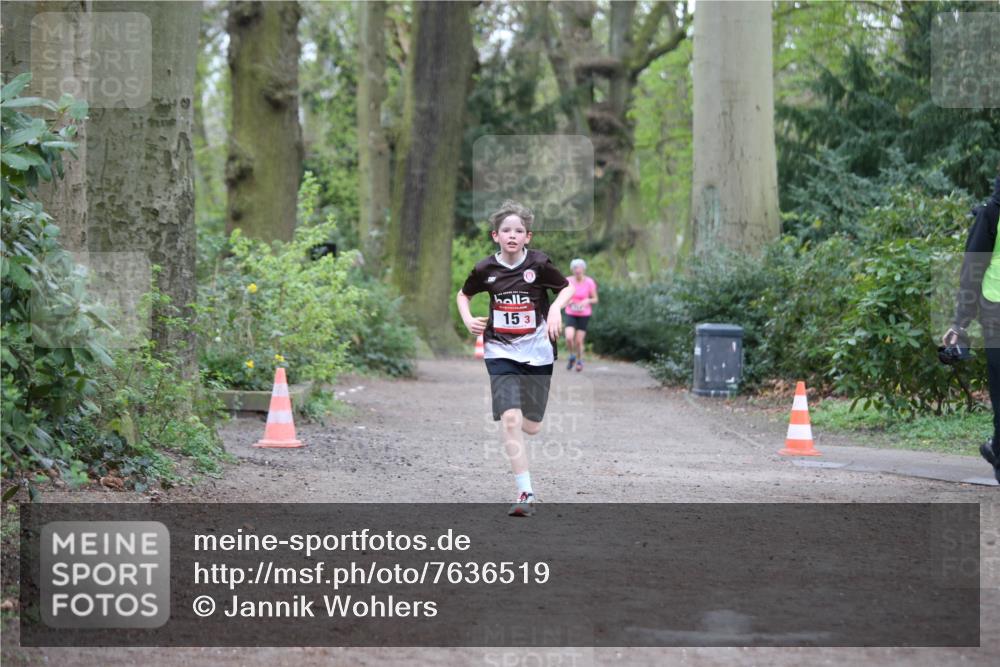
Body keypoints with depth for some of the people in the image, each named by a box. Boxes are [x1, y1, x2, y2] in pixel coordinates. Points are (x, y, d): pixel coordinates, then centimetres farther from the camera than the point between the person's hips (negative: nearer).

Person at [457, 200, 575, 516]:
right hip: (501, 352, 0)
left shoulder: (539, 264, -9)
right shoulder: (485, 269, -4)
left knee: (531, 427, 8)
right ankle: (525, 493, -15)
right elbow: (463, 294, 15)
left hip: (537, 352, 1)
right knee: (510, 420, -18)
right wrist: (468, 320, -2)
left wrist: (555, 308, -13)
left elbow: (568, 287, 6)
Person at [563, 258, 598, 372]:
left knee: (579, 341, -2)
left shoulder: (589, 282, -11)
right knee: (569, 338, -18)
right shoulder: (568, 281, -7)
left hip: (584, 315, -1)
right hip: (571, 314, 1)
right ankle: (572, 356, 12)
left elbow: (595, 299, -3)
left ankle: (579, 361, 27)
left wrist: (587, 301, -23)